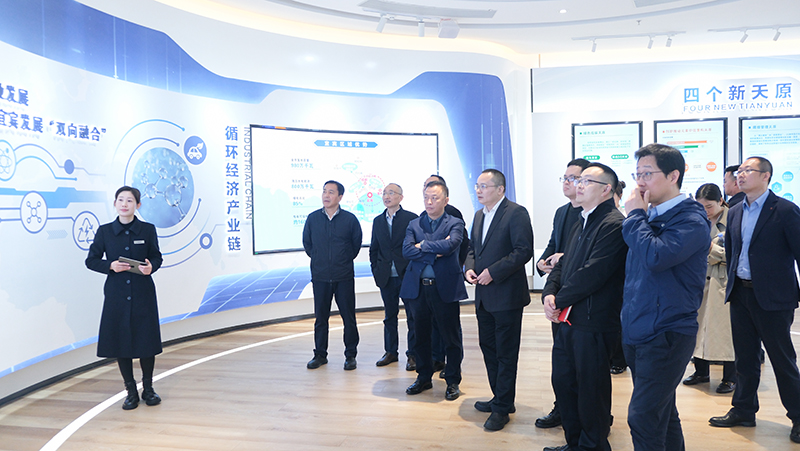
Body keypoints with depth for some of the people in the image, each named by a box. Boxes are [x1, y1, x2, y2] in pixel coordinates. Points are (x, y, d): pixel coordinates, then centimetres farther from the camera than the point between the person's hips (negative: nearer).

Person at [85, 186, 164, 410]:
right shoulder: (104, 231, 2)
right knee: (121, 341, 6)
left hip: (144, 294, -1)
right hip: (117, 295, 1)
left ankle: (148, 388, 23)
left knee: (146, 340, 5)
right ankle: (131, 391, 21)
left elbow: (157, 257, 6)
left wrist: (151, 266, -15)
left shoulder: (148, 230, 0)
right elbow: (91, 260, 6)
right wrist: (111, 266, -12)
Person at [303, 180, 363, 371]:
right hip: (320, 277, 2)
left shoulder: (350, 219, -4)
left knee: (348, 317, 4)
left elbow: (356, 243, 9)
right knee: (320, 317, 10)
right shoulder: (313, 218, 1)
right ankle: (320, 354, 23)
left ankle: (350, 355, 18)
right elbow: (307, 243, 15)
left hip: (344, 277, -2)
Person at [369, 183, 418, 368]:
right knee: (389, 316, 14)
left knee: (412, 317, 5)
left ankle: (413, 353, 16)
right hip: (386, 277, 5)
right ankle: (390, 351, 26)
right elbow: (374, 249, 16)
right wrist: (376, 270, 7)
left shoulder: (412, 218, -6)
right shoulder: (378, 221, 10)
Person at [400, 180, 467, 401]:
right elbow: (406, 250, -7)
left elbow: (450, 245, -20)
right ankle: (424, 378, 30)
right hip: (417, 288, 3)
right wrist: (435, 252, -14)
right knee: (420, 335, 13)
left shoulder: (455, 224, 0)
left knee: (451, 337, 6)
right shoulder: (414, 224, 9)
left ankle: (452, 381, 22)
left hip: (445, 288, -3)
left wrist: (423, 246, -10)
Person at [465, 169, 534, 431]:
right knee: (488, 348, 17)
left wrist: (493, 272, -21)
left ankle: (501, 409, 12)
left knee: (506, 353, 2)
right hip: (483, 296, 9)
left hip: (506, 295, -8)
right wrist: (469, 268, 0)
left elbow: (524, 251, -19)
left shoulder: (516, 213, -12)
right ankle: (500, 398, 32)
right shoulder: (479, 216, 14)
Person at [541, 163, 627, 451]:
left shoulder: (613, 225, -16)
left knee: (591, 390, 6)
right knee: (563, 382, 18)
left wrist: (559, 301, -14)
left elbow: (592, 273, -23)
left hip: (593, 323, -9)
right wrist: (549, 293, -3)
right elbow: (564, 264, 15)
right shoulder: (581, 224, 16)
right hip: (568, 319, 10)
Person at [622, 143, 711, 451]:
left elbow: (655, 256, -29)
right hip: (637, 332, 8)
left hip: (666, 335, -8)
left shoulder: (691, 220, -12)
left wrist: (635, 214, -18)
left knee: (643, 418, -9)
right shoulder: (649, 215, 11)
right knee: (662, 413, 19)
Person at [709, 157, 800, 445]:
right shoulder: (735, 213, 10)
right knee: (745, 357, 15)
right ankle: (743, 411, 27)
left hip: (772, 297, -6)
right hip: (740, 294, 6)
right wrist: (732, 286, 13)